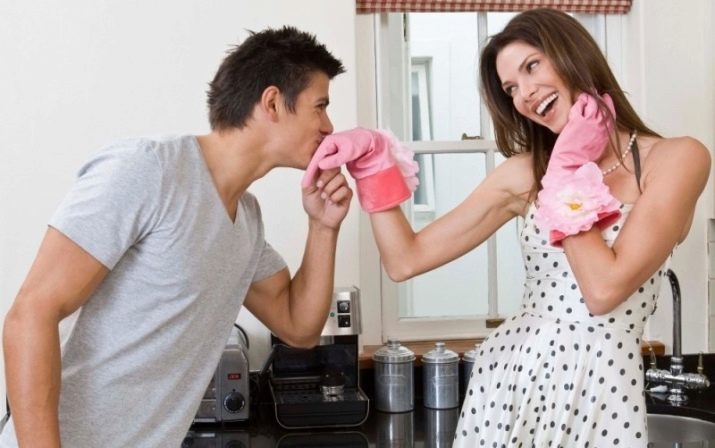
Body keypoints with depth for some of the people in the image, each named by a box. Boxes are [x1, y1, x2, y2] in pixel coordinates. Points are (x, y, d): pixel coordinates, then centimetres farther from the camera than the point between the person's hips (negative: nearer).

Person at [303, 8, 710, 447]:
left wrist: (569, 169, -11)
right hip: (509, 376, 3)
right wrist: (373, 162, -9)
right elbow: (406, 260, 1)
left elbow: (605, 289, -19)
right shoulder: (524, 173, 3)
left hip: (602, 393, -3)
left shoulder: (677, 158, -8)